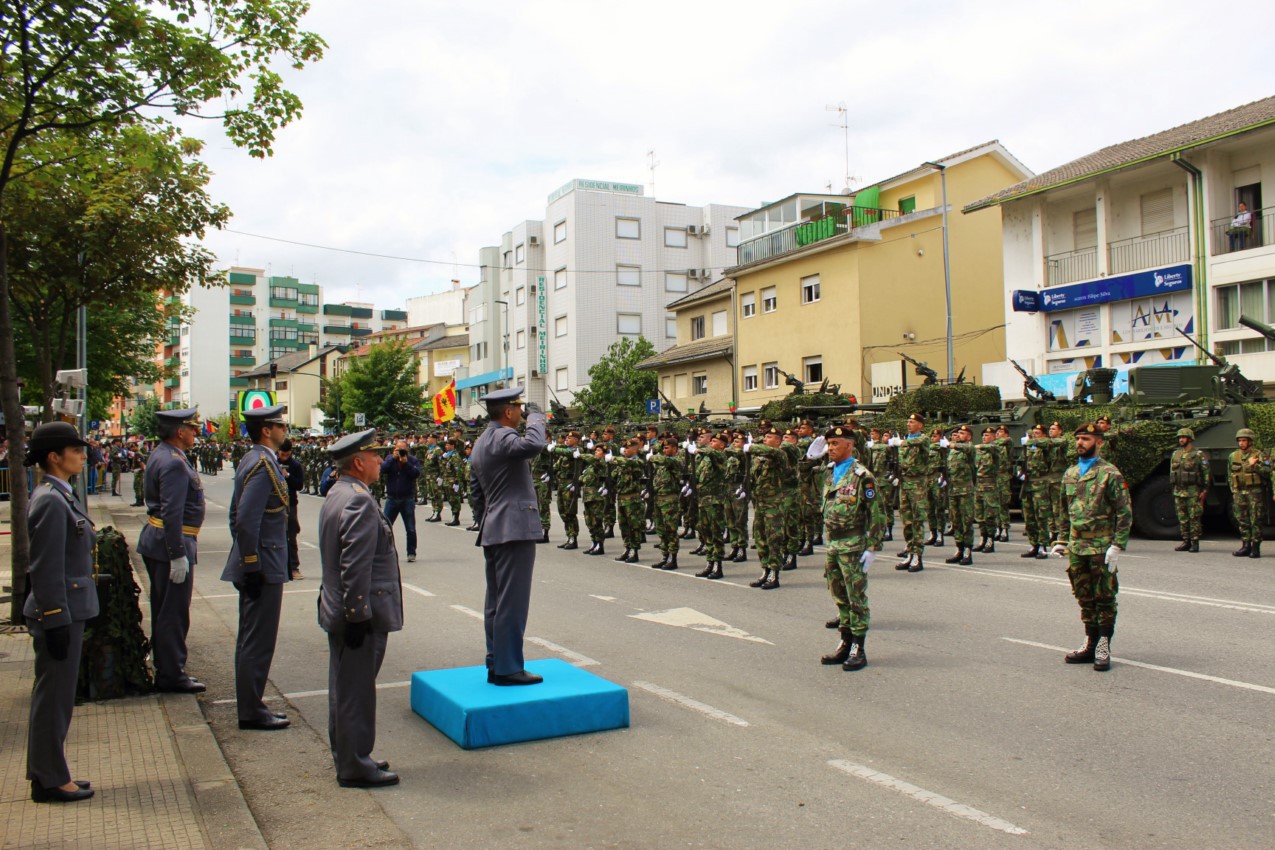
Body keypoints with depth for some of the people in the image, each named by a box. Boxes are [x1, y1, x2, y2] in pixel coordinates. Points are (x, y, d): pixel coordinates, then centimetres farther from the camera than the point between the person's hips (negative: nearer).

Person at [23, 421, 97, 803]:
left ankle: (49, 774, 28)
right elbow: (46, 570, -21)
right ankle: (50, 781, 13)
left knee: (55, 696, 17)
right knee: (54, 696, 1)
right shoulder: (51, 502, -19)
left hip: (68, 610, 10)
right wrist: (57, 623, -20)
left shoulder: (58, 496, 11)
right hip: (60, 613, -10)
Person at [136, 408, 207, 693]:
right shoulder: (173, 463, -20)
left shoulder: (160, 455, 13)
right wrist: (178, 556, -24)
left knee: (164, 610, 17)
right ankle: (172, 676, 5)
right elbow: (172, 513, -25)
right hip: (172, 543, -11)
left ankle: (165, 669, 27)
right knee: (174, 613, -2)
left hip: (155, 541, 11)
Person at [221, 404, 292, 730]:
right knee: (259, 641, -2)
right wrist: (252, 567, -21)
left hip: (251, 565, 11)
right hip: (264, 568, -11)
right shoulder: (263, 465, -19)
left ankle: (247, 703, 26)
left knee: (249, 638, 17)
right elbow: (246, 521, -25)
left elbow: (237, 515, 18)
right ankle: (251, 711, 6)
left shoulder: (250, 460, 12)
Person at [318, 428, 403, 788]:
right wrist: (358, 615, -22)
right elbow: (355, 566, -25)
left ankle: (348, 758, 30)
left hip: (339, 613, 10)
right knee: (356, 691, 0)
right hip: (360, 614, -10)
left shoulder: (336, 495, 12)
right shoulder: (359, 502, -21)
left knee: (345, 688, 18)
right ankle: (354, 766, 10)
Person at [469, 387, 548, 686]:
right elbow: (534, 445, -34)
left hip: (493, 532, 10)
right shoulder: (503, 437, -12)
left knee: (496, 601, 12)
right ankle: (508, 668, -3)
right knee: (512, 601, -6)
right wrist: (536, 416, -17)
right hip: (515, 529, -10)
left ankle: (495, 665, 18)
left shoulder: (481, 443, 18)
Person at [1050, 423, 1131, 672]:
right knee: (1085, 598, 12)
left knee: (1104, 598, 1)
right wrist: (1061, 541, 12)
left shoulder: (1110, 474, -7)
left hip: (1101, 547, -6)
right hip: (1076, 547, 6)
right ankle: (1090, 644, 21)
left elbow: (1125, 513, -8)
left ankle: (1103, 648, 8)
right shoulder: (1069, 474, 13)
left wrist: (1117, 546, -15)